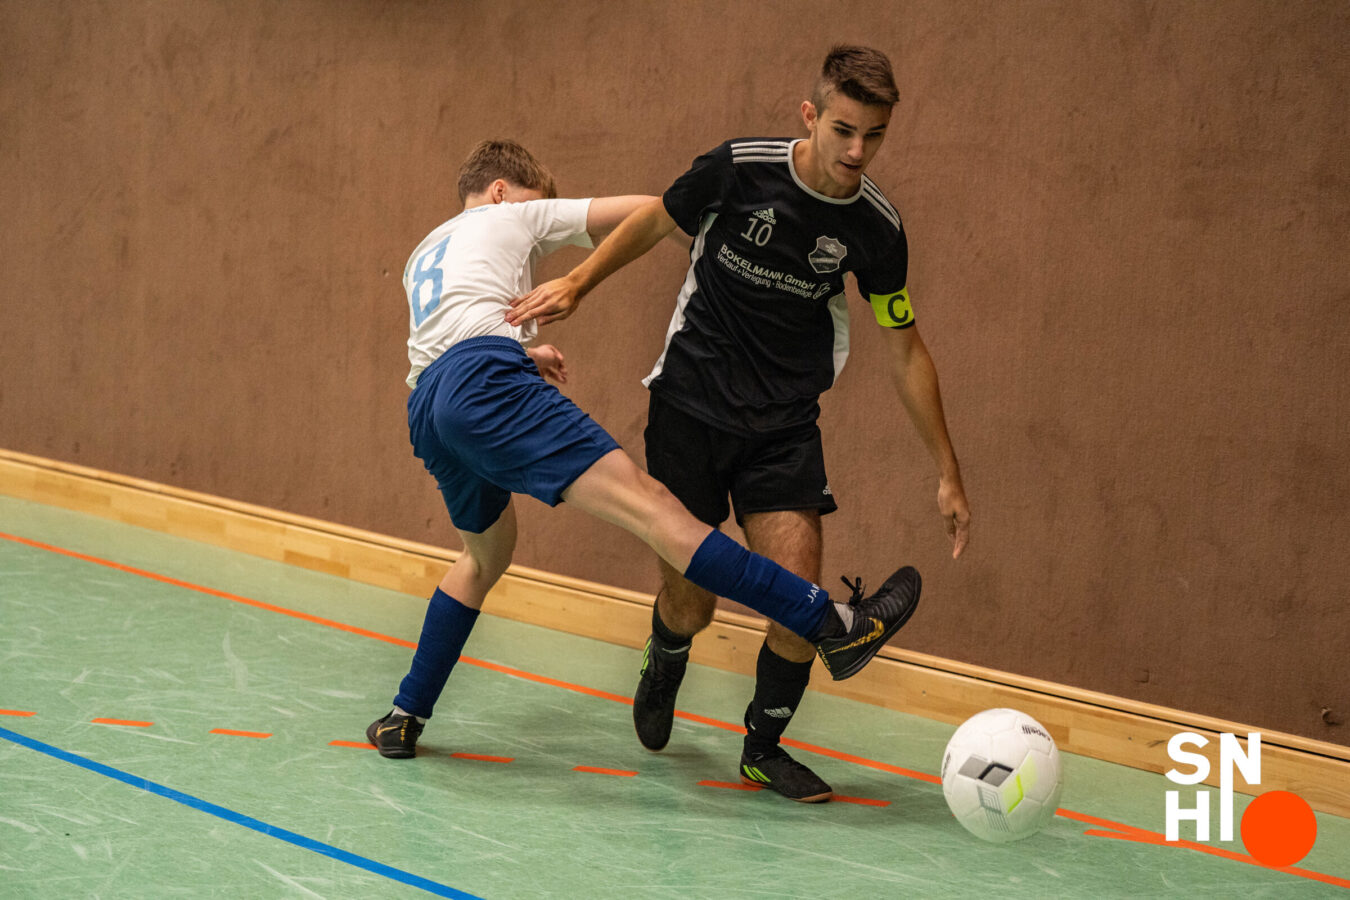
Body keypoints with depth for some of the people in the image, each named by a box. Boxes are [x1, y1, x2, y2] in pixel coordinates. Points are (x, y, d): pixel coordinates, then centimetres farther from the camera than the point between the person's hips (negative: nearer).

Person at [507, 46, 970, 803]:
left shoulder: (876, 228, -9)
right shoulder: (739, 169, -16)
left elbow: (907, 349, 3)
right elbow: (658, 221, 6)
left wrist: (949, 474, 3)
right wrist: (578, 284, 4)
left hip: (785, 424, 2)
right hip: (692, 406, -1)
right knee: (689, 604, 0)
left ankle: (764, 747, 14)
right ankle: (665, 667, 38)